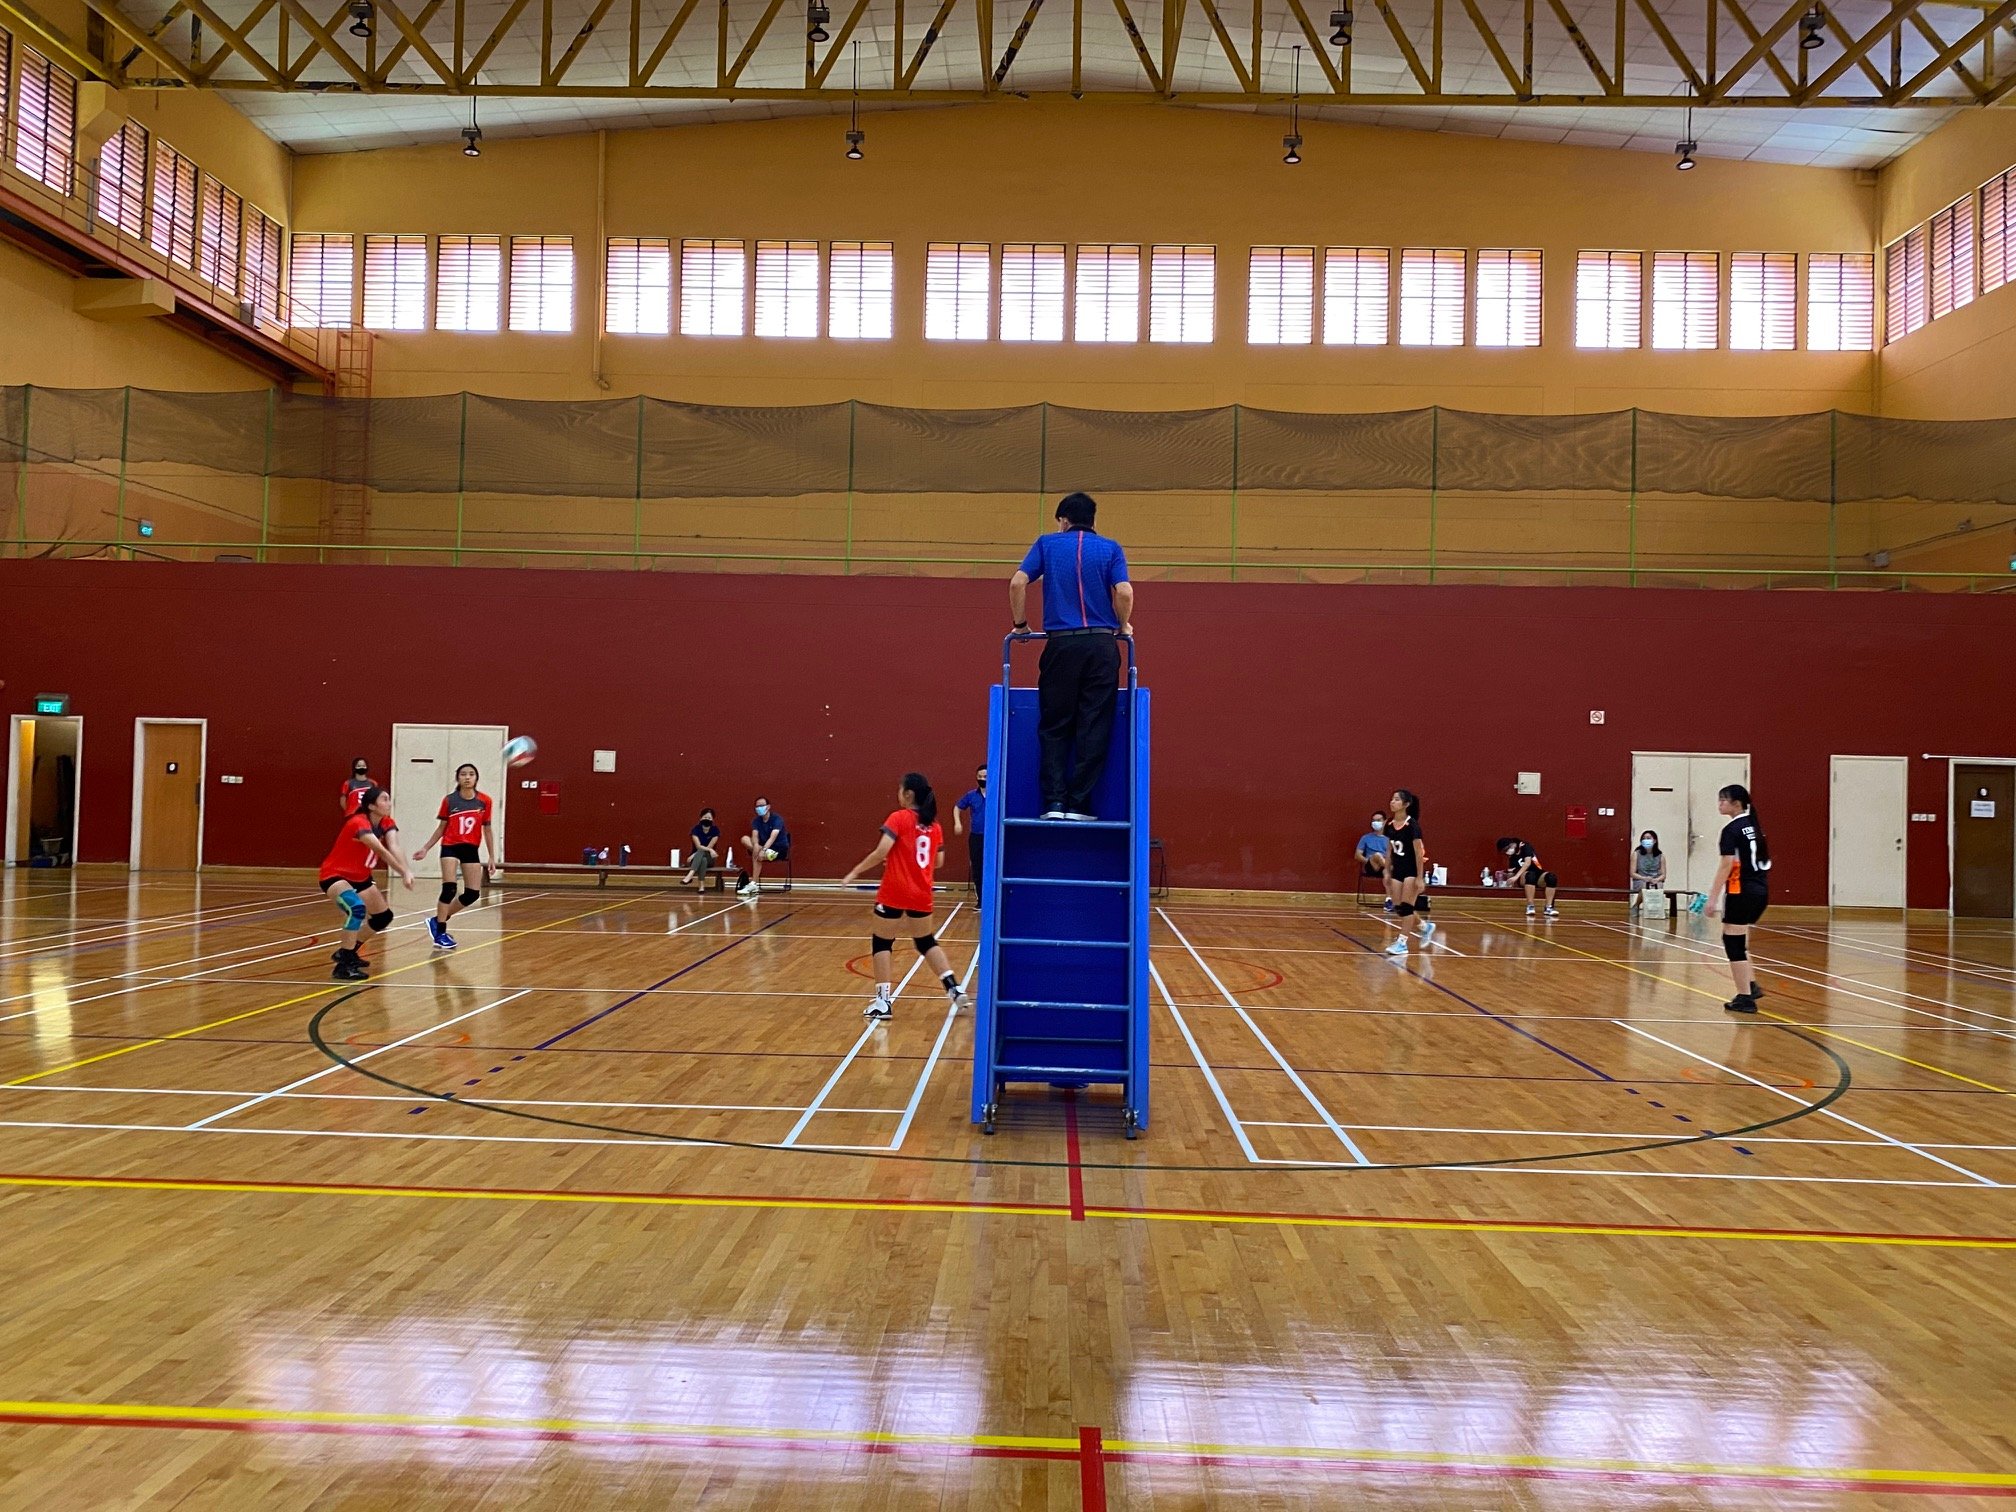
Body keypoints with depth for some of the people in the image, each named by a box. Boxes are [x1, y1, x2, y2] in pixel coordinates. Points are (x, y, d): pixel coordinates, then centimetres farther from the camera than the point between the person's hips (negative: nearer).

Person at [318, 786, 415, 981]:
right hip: (334, 875, -9)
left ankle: (348, 951, 28)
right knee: (357, 908, -33)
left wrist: (407, 870, -42)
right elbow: (381, 851, -41)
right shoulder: (358, 823, -28)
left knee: (384, 916, 8)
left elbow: (393, 847, -24)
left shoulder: (386, 824, -6)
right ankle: (344, 965, -26)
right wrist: (404, 873, -49)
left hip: (360, 877, 9)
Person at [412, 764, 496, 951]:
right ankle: (440, 933, -5)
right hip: (450, 847, -3)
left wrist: (492, 857, 6)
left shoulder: (484, 801, 0)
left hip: (471, 849, 3)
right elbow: (441, 828, 7)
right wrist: (425, 849, 3)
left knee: (473, 893, 1)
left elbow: (487, 830, 7)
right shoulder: (449, 800, -3)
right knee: (449, 889, -16)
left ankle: (437, 921, 19)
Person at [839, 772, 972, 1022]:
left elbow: (880, 853, -18)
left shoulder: (899, 818, -10)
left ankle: (883, 1001, 4)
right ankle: (954, 989, 13)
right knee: (926, 941, 21)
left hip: (894, 893, -5)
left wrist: (854, 873, -10)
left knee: (881, 942, 8)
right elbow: (938, 862, 13)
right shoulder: (934, 825, 8)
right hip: (921, 895, 5)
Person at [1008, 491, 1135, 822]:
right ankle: (1079, 805, 2)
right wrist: (1124, 626, 11)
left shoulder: (1047, 544, 9)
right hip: (1102, 644, 0)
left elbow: (1017, 583, -2)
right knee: (1094, 728, 4)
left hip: (1061, 644, 0)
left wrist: (1020, 625, 10)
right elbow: (1124, 592, -6)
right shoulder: (1110, 548, 9)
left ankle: (1054, 801, 2)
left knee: (1054, 727, 9)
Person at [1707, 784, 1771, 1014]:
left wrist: (1713, 898, -16)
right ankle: (1752, 985, 20)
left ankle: (1745, 998, -1)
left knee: (1734, 943, -2)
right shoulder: (1754, 826, 13)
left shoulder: (1732, 830, -12)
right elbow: (1762, 860, 17)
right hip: (1761, 890, 9)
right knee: (1738, 940, 21)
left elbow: (1726, 866, -17)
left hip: (1741, 892, -9)